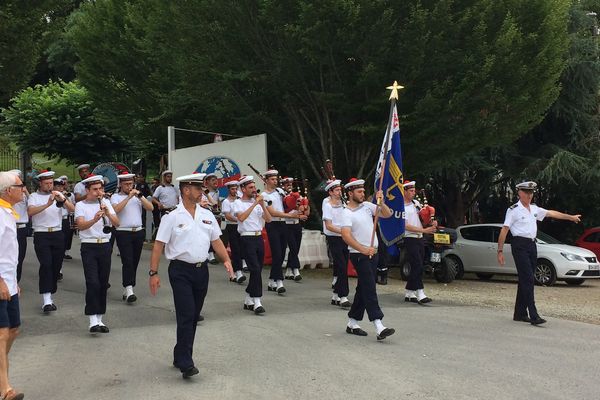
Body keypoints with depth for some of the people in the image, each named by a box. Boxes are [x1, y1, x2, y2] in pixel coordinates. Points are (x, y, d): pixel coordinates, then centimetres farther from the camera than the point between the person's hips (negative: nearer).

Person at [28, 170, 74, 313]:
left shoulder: (58, 195, 11)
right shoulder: (34, 196, 4)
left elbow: (72, 209, -2)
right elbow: (30, 211, -15)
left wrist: (62, 199, -20)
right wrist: (47, 204, -26)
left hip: (57, 234, 4)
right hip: (41, 235, -3)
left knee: (56, 266, 5)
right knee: (46, 264, -16)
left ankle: (48, 297, 18)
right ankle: (47, 301, -19)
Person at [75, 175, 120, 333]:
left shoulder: (106, 203, 10)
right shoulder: (80, 205, 0)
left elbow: (117, 223, 0)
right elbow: (81, 225, -17)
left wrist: (108, 214, -19)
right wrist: (94, 219, -35)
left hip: (105, 246, 4)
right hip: (89, 247, -4)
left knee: (103, 283, 7)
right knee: (93, 283, -12)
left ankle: (100, 319, 17)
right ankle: (93, 321, -10)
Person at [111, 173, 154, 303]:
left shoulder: (137, 195, 13)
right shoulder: (115, 197, 2)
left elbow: (151, 208, 1)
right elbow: (116, 209, -19)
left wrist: (140, 196, -10)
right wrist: (129, 197, -18)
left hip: (138, 233, 4)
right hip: (123, 233, -4)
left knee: (134, 262, 6)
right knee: (128, 261, -13)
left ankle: (126, 290, 15)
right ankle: (129, 290, -16)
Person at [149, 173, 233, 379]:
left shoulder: (207, 215, 9)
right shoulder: (172, 217, -6)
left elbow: (216, 241, 12)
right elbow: (159, 245, -7)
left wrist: (226, 260, -2)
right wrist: (154, 273, -12)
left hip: (201, 270, 6)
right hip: (181, 271, -6)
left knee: (193, 317, 12)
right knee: (186, 316, -12)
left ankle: (180, 357, 26)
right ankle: (186, 364, -9)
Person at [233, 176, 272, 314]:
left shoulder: (257, 202, 15)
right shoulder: (238, 203, -1)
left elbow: (268, 219, 9)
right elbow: (241, 217, -21)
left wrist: (262, 204, -3)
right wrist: (255, 204, -20)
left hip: (259, 238, 6)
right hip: (247, 239, -6)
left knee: (256, 270, 9)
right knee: (255, 270, -14)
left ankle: (248, 301, 20)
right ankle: (257, 302, -13)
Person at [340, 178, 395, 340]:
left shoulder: (367, 206, 10)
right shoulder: (347, 214, -11)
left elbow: (387, 214, 8)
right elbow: (346, 236, -23)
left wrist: (381, 202, -9)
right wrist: (364, 249, -32)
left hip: (372, 253, 8)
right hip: (359, 255, -8)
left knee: (364, 289, 12)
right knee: (370, 289, -14)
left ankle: (352, 323, 22)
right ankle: (379, 327, -20)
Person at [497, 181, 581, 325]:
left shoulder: (534, 209, 16)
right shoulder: (513, 210, -5)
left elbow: (551, 213, 26)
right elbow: (504, 230, -8)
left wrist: (571, 217, 32)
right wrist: (500, 251, -13)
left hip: (532, 245, 7)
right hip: (520, 245, -7)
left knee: (525, 280, 9)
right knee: (527, 279, -13)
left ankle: (520, 313, 16)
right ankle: (533, 316, -17)